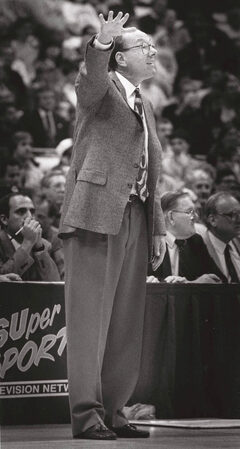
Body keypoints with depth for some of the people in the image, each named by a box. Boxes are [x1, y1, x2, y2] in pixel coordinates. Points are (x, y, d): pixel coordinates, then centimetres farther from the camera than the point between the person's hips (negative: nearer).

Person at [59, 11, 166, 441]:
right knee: (90, 313, -8)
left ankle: (112, 412, 9)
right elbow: (91, 78, -24)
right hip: (98, 211, -7)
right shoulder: (99, 87, 2)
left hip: (135, 217, 7)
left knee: (125, 321, 5)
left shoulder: (146, 107, 24)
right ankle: (86, 414, -9)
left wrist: (158, 227, 18)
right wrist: (100, 45, -44)